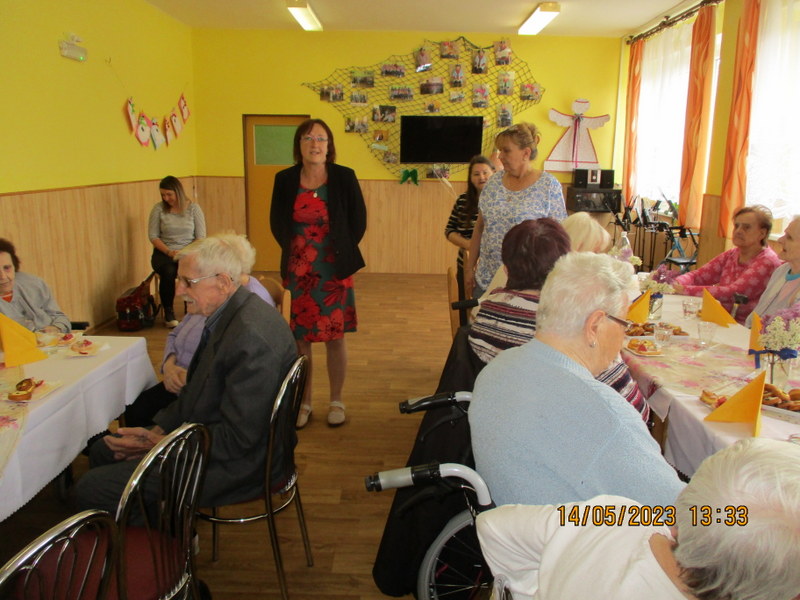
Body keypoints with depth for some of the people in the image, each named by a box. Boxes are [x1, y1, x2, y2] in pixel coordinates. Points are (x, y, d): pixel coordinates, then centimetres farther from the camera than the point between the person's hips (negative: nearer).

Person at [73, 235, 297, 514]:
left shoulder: (251, 338, -29)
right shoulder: (226, 315, 3)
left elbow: (237, 439, -27)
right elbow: (196, 389, 13)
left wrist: (158, 443, -17)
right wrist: (159, 430, -1)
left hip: (232, 463, -10)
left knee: (90, 490, -9)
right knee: (102, 450, 19)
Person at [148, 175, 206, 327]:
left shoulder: (193, 208, 2)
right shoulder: (158, 209, 1)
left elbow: (201, 237, -1)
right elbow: (153, 236, 0)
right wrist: (169, 252, -14)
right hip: (164, 252, 0)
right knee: (168, 271, -33)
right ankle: (168, 312, -10)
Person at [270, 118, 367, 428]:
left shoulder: (344, 177, -4)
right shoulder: (285, 180, 1)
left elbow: (358, 221, 1)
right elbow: (277, 223, 11)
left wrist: (341, 252, -1)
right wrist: (294, 251, 4)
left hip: (334, 270, -1)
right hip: (297, 271, 2)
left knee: (334, 338, 5)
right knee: (299, 339, 7)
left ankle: (336, 402, 22)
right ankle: (304, 403, 23)